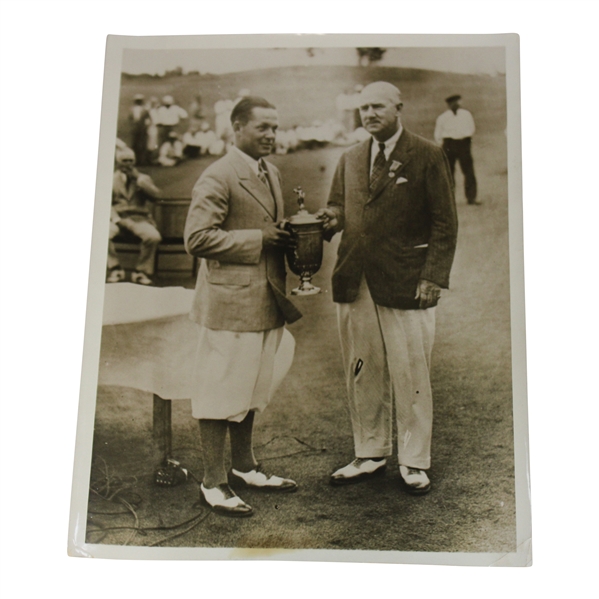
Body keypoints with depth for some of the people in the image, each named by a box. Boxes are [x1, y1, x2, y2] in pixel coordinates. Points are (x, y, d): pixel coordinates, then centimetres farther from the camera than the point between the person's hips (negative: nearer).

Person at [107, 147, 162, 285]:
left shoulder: (143, 179, 17)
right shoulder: (111, 180, 15)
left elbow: (156, 195, -1)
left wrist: (138, 179, -7)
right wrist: (116, 218, -14)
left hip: (139, 218, 0)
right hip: (117, 218, 0)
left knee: (154, 237, -31)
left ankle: (141, 272, -14)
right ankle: (115, 270, -15)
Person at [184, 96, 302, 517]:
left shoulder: (272, 174, 15)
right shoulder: (218, 177, -13)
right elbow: (198, 238, -21)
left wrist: (286, 237, 3)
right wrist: (258, 239, -20)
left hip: (265, 301, 9)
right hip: (230, 303, -9)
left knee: (252, 389, 19)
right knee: (221, 392, 0)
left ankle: (245, 466, 34)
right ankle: (214, 483, 13)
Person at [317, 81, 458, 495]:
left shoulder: (427, 157, 0)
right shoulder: (350, 160, 15)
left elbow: (445, 223, -3)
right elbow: (338, 206, 21)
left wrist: (434, 277, -12)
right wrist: (331, 218, -4)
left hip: (406, 286, -5)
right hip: (355, 285, 5)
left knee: (411, 376, 4)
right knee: (362, 376, 11)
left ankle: (414, 463, 18)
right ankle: (370, 455, 26)